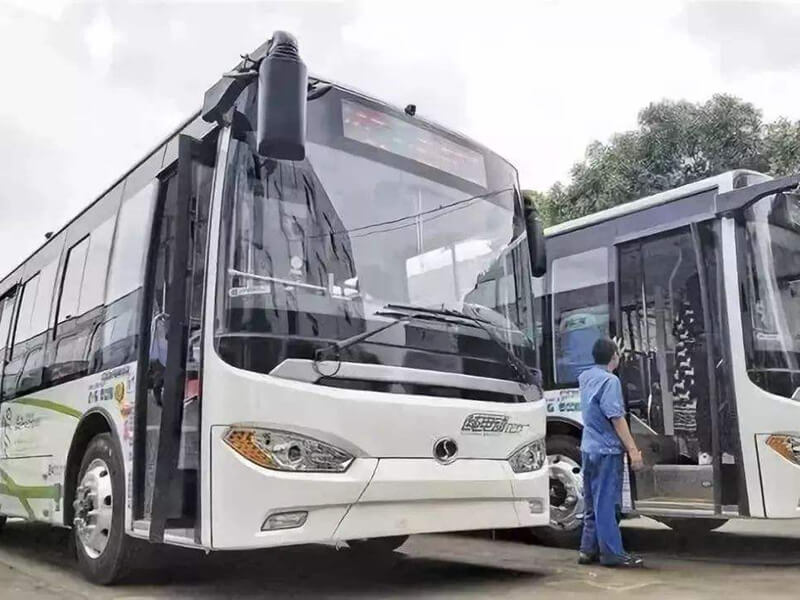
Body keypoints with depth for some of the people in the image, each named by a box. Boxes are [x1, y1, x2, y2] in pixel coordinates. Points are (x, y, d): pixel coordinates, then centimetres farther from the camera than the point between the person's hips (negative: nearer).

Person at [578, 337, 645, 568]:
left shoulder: (585, 377, 11)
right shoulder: (610, 380, -14)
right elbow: (616, 418, -19)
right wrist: (633, 449, -18)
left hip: (588, 448, 8)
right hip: (607, 449, -8)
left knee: (592, 503, 14)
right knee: (606, 503, -3)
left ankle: (588, 550, 18)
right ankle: (612, 553, 4)